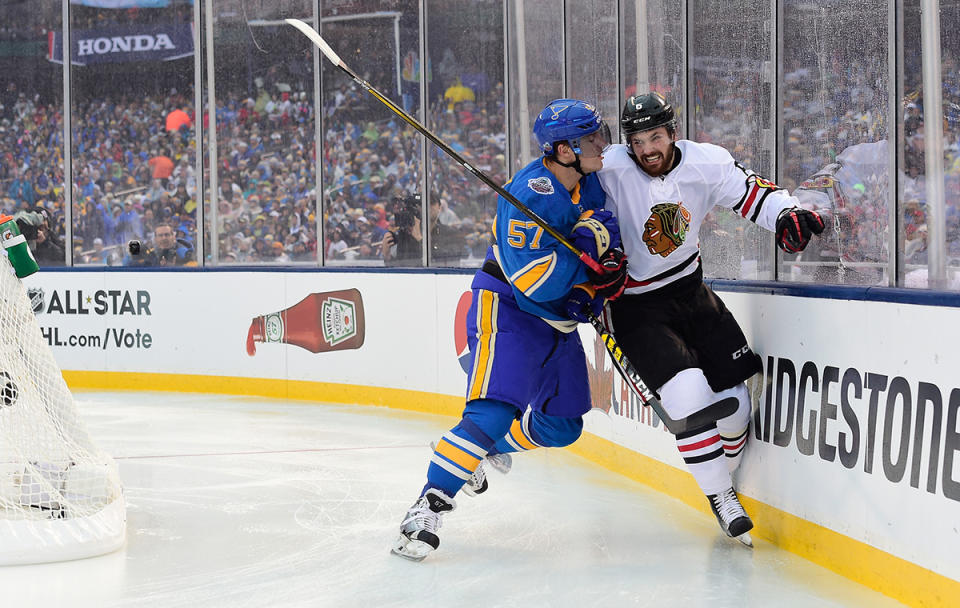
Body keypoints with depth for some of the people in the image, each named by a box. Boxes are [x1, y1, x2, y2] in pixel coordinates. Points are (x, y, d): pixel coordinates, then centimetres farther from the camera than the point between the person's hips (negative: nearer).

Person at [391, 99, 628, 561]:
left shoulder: (593, 184, 1)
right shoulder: (532, 193, -25)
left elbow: (608, 242, 17)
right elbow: (534, 281, -30)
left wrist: (597, 286, -1)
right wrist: (587, 244, -30)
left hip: (557, 318, 8)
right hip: (507, 310, -8)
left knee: (561, 426, 15)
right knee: (494, 410, -24)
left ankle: (492, 448, 42)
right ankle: (429, 504, -21)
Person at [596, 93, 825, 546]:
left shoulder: (705, 163, -9)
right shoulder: (612, 169, -19)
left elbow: (754, 194, -2)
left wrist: (786, 216, -22)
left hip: (690, 291, 5)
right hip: (636, 303, -5)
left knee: (733, 401, 3)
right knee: (691, 398, -21)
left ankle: (723, 478, 29)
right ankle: (719, 497, -4)